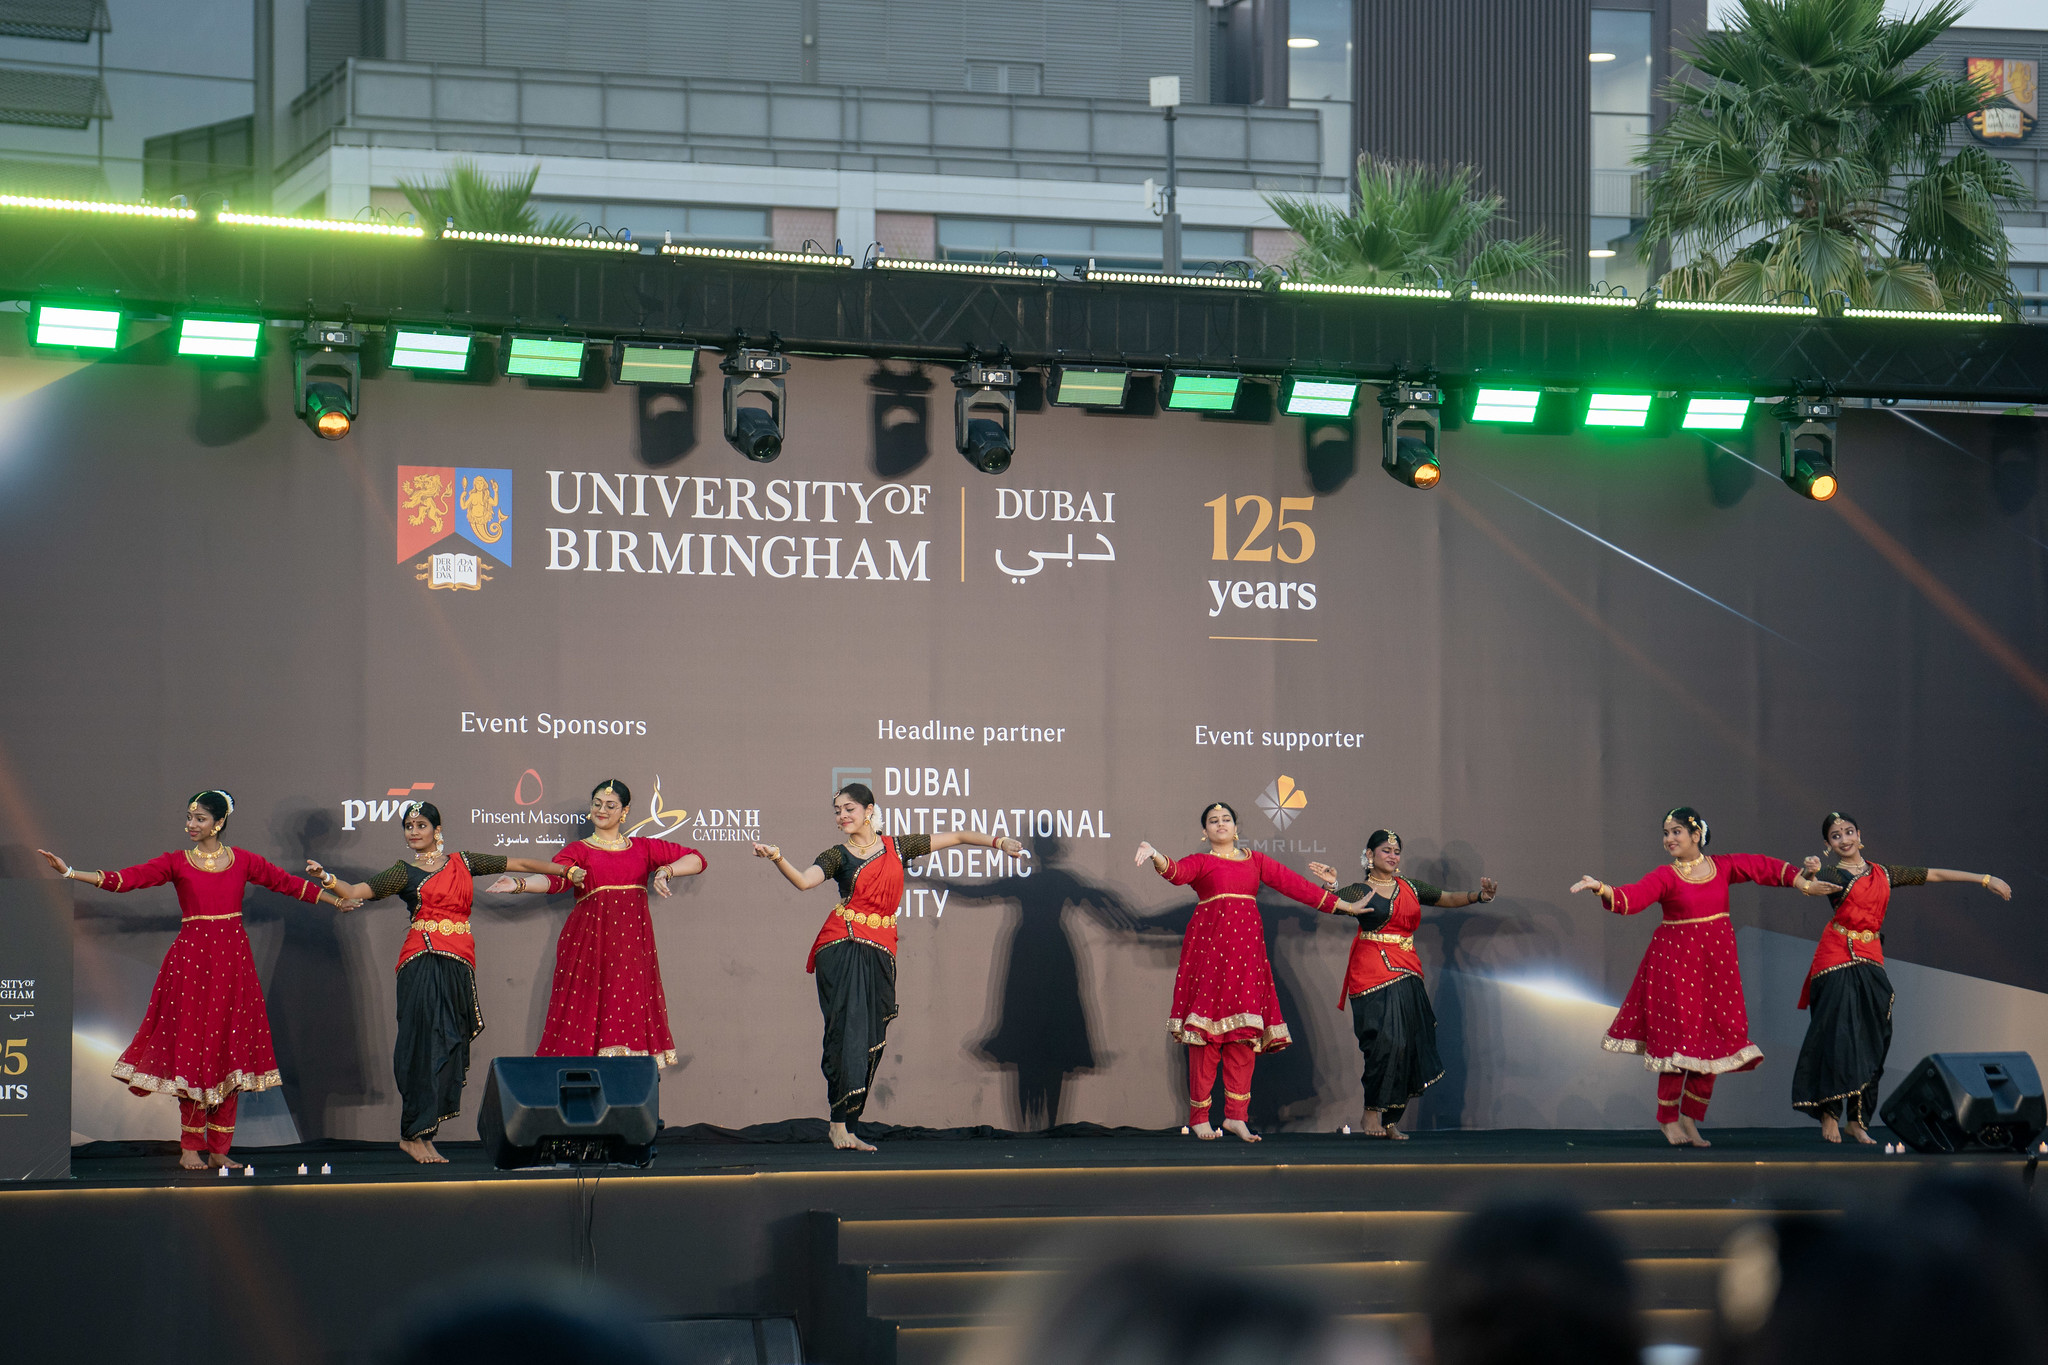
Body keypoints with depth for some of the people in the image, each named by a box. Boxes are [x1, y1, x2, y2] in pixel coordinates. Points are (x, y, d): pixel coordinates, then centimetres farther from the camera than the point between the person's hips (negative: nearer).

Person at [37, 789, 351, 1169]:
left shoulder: (242, 861, 8)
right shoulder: (176, 863, 3)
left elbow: (288, 883, 16)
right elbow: (127, 879, -6)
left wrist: (337, 900, 22)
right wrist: (70, 872, -17)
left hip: (232, 959, 2)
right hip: (191, 960, -2)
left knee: (230, 1050, 1)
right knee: (192, 1047, -3)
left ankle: (218, 1148, 8)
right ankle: (191, 1147, 3)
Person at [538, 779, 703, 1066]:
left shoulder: (643, 848, 16)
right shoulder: (578, 850, 10)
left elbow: (696, 860, 10)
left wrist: (665, 871, -8)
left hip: (632, 946, 2)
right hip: (588, 944, -2)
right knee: (587, 1016, -10)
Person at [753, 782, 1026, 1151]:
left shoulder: (896, 847, 14)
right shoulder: (837, 856, 6)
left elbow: (953, 838, 21)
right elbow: (804, 881, -13)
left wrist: (998, 842, 20)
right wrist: (776, 857, -29)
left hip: (880, 953, 3)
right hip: (842, 948, -3)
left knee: (871, 1040, 2)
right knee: (848, 1031, -13)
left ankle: (847, 1125, 6)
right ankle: (839, 1124, -13)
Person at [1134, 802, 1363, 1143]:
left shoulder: (1255, 860, 20)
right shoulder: (1200, 862, 9)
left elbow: (1294, 884, 19)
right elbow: (1177, 872, -11)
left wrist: (1344, 905, 17)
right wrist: (1156, 857, -33)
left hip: (1246, 947, 4)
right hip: (1209, 945, -4)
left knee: (1245, 1032, -4)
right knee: (1207, 1030, -8)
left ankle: (1236, 1115, -2)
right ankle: (1199, 1116, -6)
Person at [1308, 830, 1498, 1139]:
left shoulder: (1411, 888, 17)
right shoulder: (1359, 891, 4)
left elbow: (1449, 899, 19)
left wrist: (1479, 896, 2)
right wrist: (1330, 885, -29)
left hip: (1407, 974, 5)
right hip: (1372, 972, -5)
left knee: (1408, 1046, -1)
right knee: (1387, 1040, -18)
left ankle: (1392, 1121, 5)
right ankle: (1372, 1113, -7)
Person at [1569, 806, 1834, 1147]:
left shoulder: (1722, 867, 6)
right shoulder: (1665, 877, -6)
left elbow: (1764, 867, 11)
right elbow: (1633, 897, -21)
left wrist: (1803, 883, 5)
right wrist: (1602, 889, -38)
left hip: (1717, 964, 4)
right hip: (1676, 962, -4)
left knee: (1713, 1042, 4)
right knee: (1678, 1039, -7)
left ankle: (1690, 1119, 16)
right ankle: (1668, 1120, 7)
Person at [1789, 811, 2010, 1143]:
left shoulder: (1882, 874, 14)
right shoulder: (1835, 875, -1)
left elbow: (1932, 875, 19)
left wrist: (1985, 879, 22)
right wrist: (1810, 872, -50)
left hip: (1870, 963, 5)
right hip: (1837, 961, -5)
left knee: (1870, 1041, 2)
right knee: (1837, 1036, -9)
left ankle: (1857, 1119, 9)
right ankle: (1829, 1114, -2)